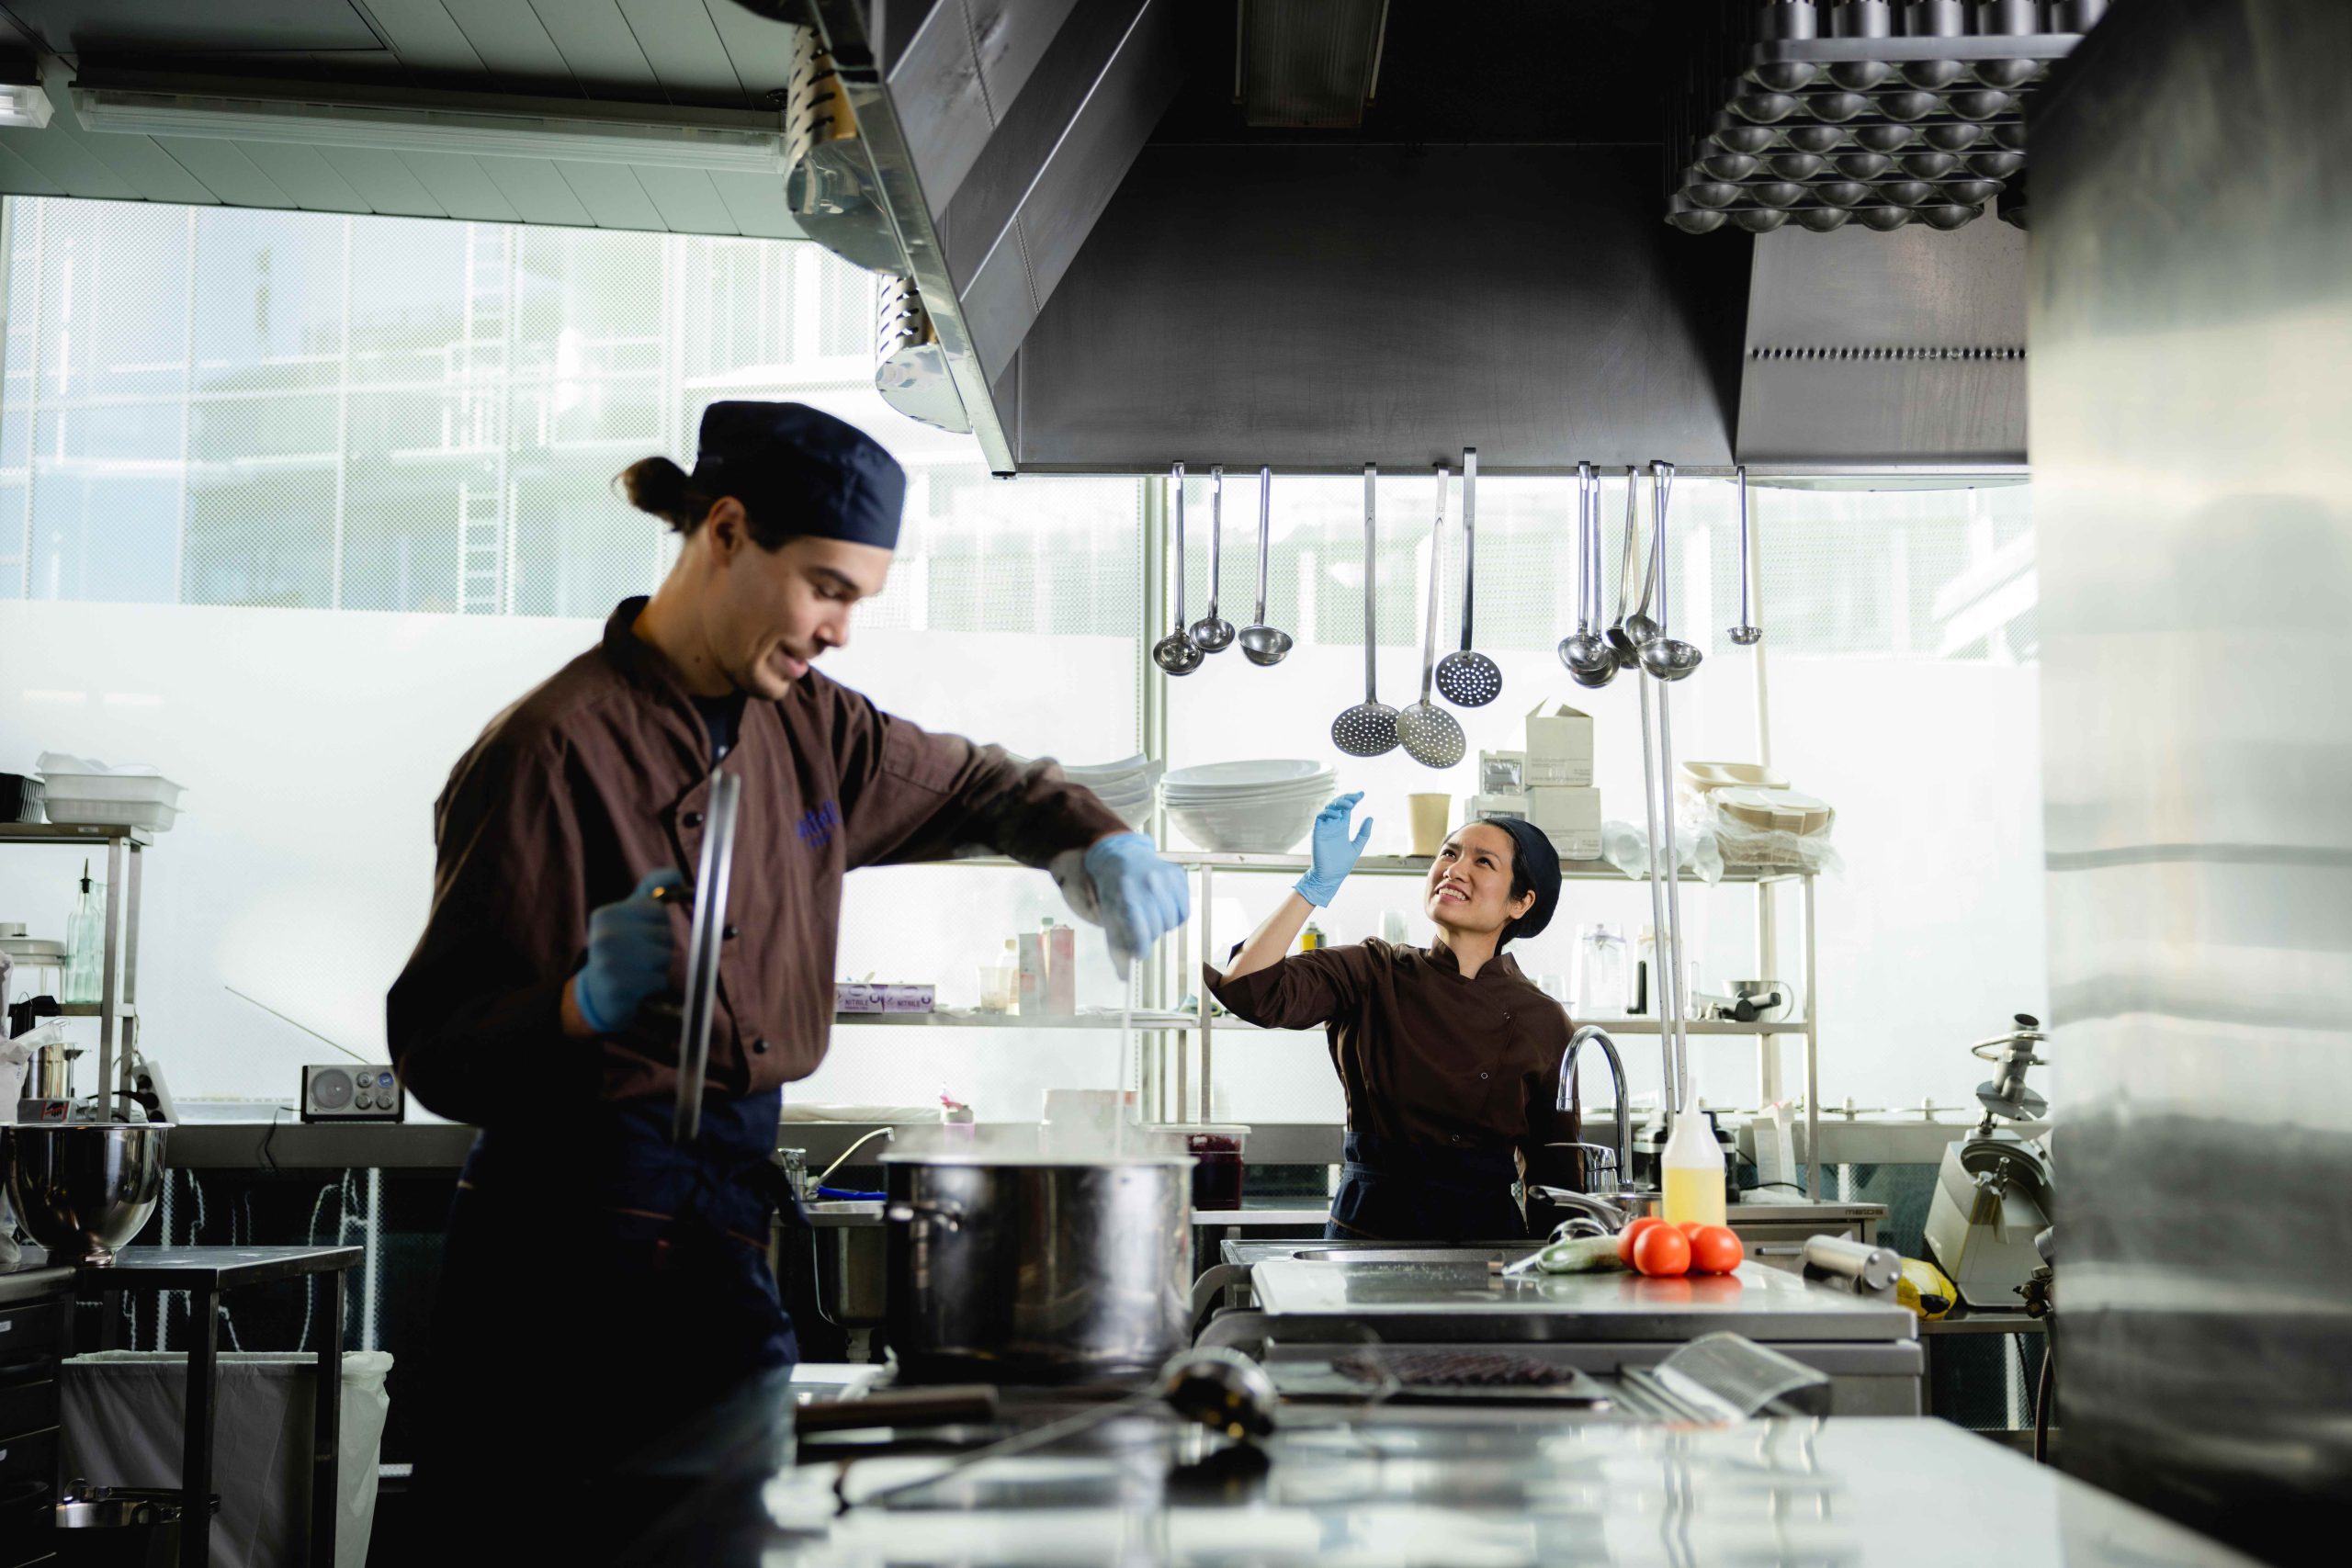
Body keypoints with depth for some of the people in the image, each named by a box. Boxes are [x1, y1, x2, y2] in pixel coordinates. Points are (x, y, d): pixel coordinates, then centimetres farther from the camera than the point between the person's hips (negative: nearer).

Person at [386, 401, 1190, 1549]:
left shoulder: (802, 726, 10)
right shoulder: (555, 749, -14)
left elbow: (970, 784, 27)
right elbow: (436, 1047, -14)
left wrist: (1093, 844, 7)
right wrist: (587, 1007, -33)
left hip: (725, 1210, 7)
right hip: (590, 1226, -7)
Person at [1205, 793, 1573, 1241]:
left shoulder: (1542, 1019, 7)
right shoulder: (1371, 974, 4)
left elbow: (1553, 1166, 12)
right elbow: (1248, 987, -11)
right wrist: (1321, 881, -12)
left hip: (1486, 1236, 1)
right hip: (1370, 1227, -1)